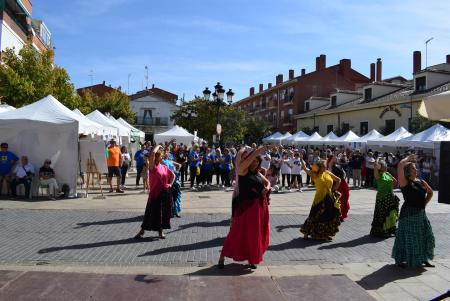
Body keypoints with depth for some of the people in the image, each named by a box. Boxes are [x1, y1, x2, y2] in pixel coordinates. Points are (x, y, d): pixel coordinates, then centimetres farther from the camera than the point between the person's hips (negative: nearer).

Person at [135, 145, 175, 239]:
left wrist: (170, 184, 8)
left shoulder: (164, 167, 8)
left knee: (164, 213, 9)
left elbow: (173, 175, 22)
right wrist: (158, 146, -7)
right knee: (152, 213, 0)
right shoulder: (152, 166, -8)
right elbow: (152, 153, -23)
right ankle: (142, 231, 14)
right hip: (155, 193, -5)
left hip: (165, 193, 5)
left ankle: (160, 231, 24)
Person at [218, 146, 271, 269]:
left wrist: (267, 188, 0)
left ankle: (252, 258, 29)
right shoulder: (243, 170, -7)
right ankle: (222, 257, 12)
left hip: (259, 206, 6)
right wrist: (257, 152, -29)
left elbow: (267, 182, 23)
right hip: (245, 206, -6)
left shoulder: (258, 173, 11)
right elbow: (242, 163, -29)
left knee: (255, 233, 13)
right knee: (238, 232, -1)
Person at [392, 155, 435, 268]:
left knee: (425, 236, 12)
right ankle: (400, 259, 13)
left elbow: (430, 192, 26)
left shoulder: (421, 182, 8)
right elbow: (400, 166, -28)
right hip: (409, 213, -7)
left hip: (421, 213, 7)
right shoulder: (404, 182, -12)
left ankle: (423, 259, 28)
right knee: (408, 237, 0)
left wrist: (424, 203, 13)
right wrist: (408, 158, -12)